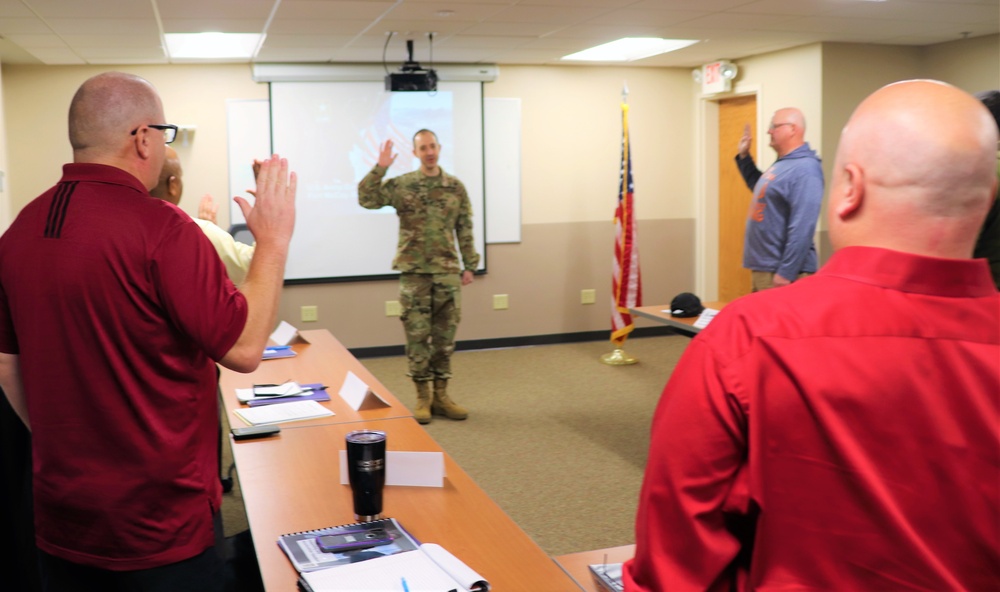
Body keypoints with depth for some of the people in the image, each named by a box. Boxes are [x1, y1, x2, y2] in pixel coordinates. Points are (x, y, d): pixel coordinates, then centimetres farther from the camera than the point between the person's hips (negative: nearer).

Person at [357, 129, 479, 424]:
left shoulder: (456, 187, 5)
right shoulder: (401, 185, 0)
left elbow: (465, 229, 8)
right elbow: (367, 199, -10)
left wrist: (469, 265, 5)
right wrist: (380, 168, -17)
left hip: (447, 272, 2)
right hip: (414, 272, -2)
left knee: (445, 335, 7)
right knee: (417, 335, 2)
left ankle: (441, 395, 18)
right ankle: (423, 397, 14)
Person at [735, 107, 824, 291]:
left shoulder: (805, 168, -18)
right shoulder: (781, 164, 13)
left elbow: (802, 228, -25)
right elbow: (762, 191, 35)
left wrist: (786, 273, -27)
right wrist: (744, 157, 25)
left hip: (780, 271, -10)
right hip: (762, 268, 10)